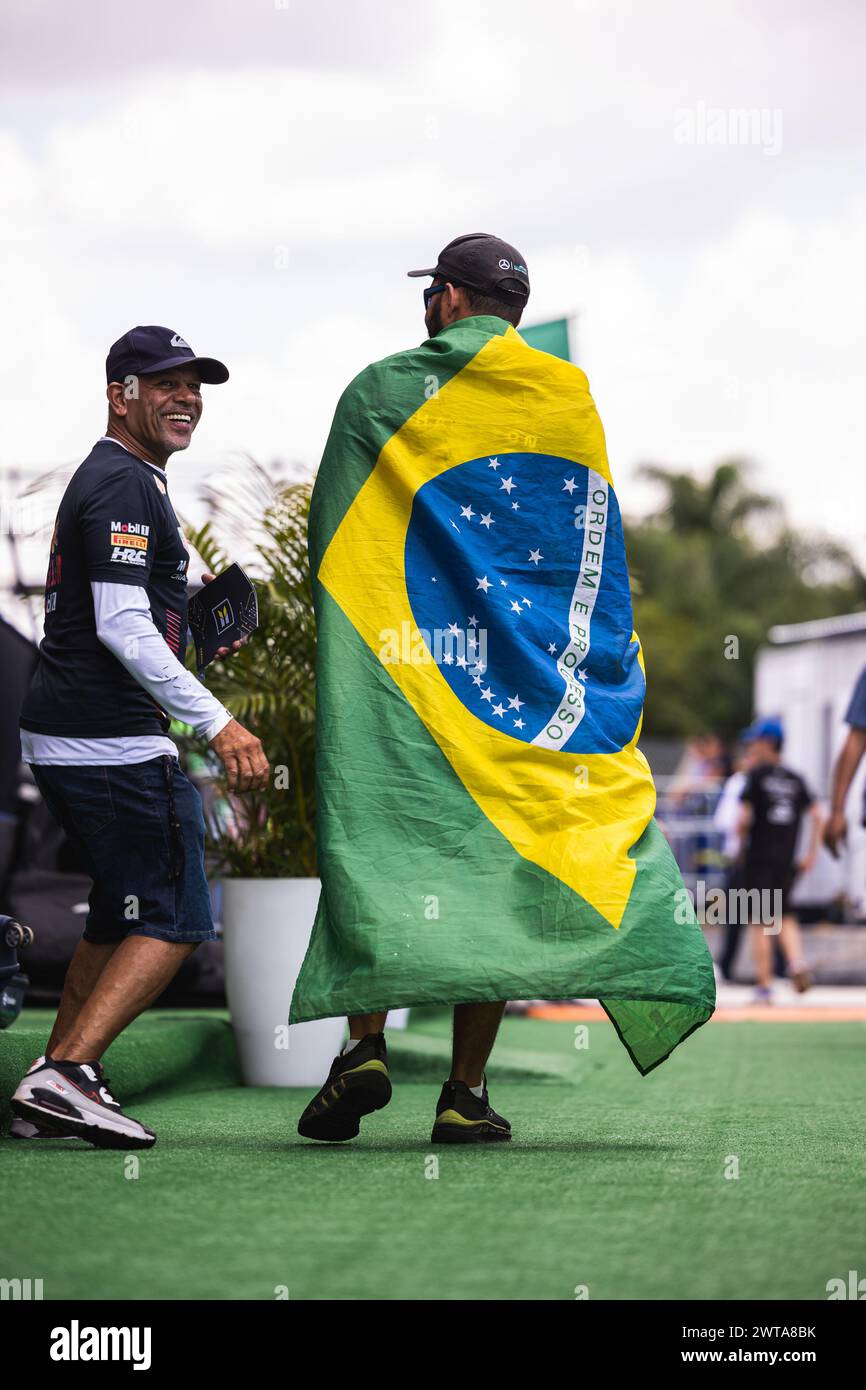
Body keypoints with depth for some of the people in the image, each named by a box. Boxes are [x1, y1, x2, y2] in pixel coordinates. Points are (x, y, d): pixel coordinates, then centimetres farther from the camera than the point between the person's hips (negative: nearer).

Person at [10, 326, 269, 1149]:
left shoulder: (106, 480, 21)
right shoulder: (125, 487, -12)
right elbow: (122, 628, -22)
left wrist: (195, 627, 19)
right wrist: (216, 724, -27)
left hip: (59, 739, 10)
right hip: (113, 745, -10)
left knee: (120, 916, 18)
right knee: (174, 922, -7)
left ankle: (53, 1091, 17)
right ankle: (63, 1076, -15)